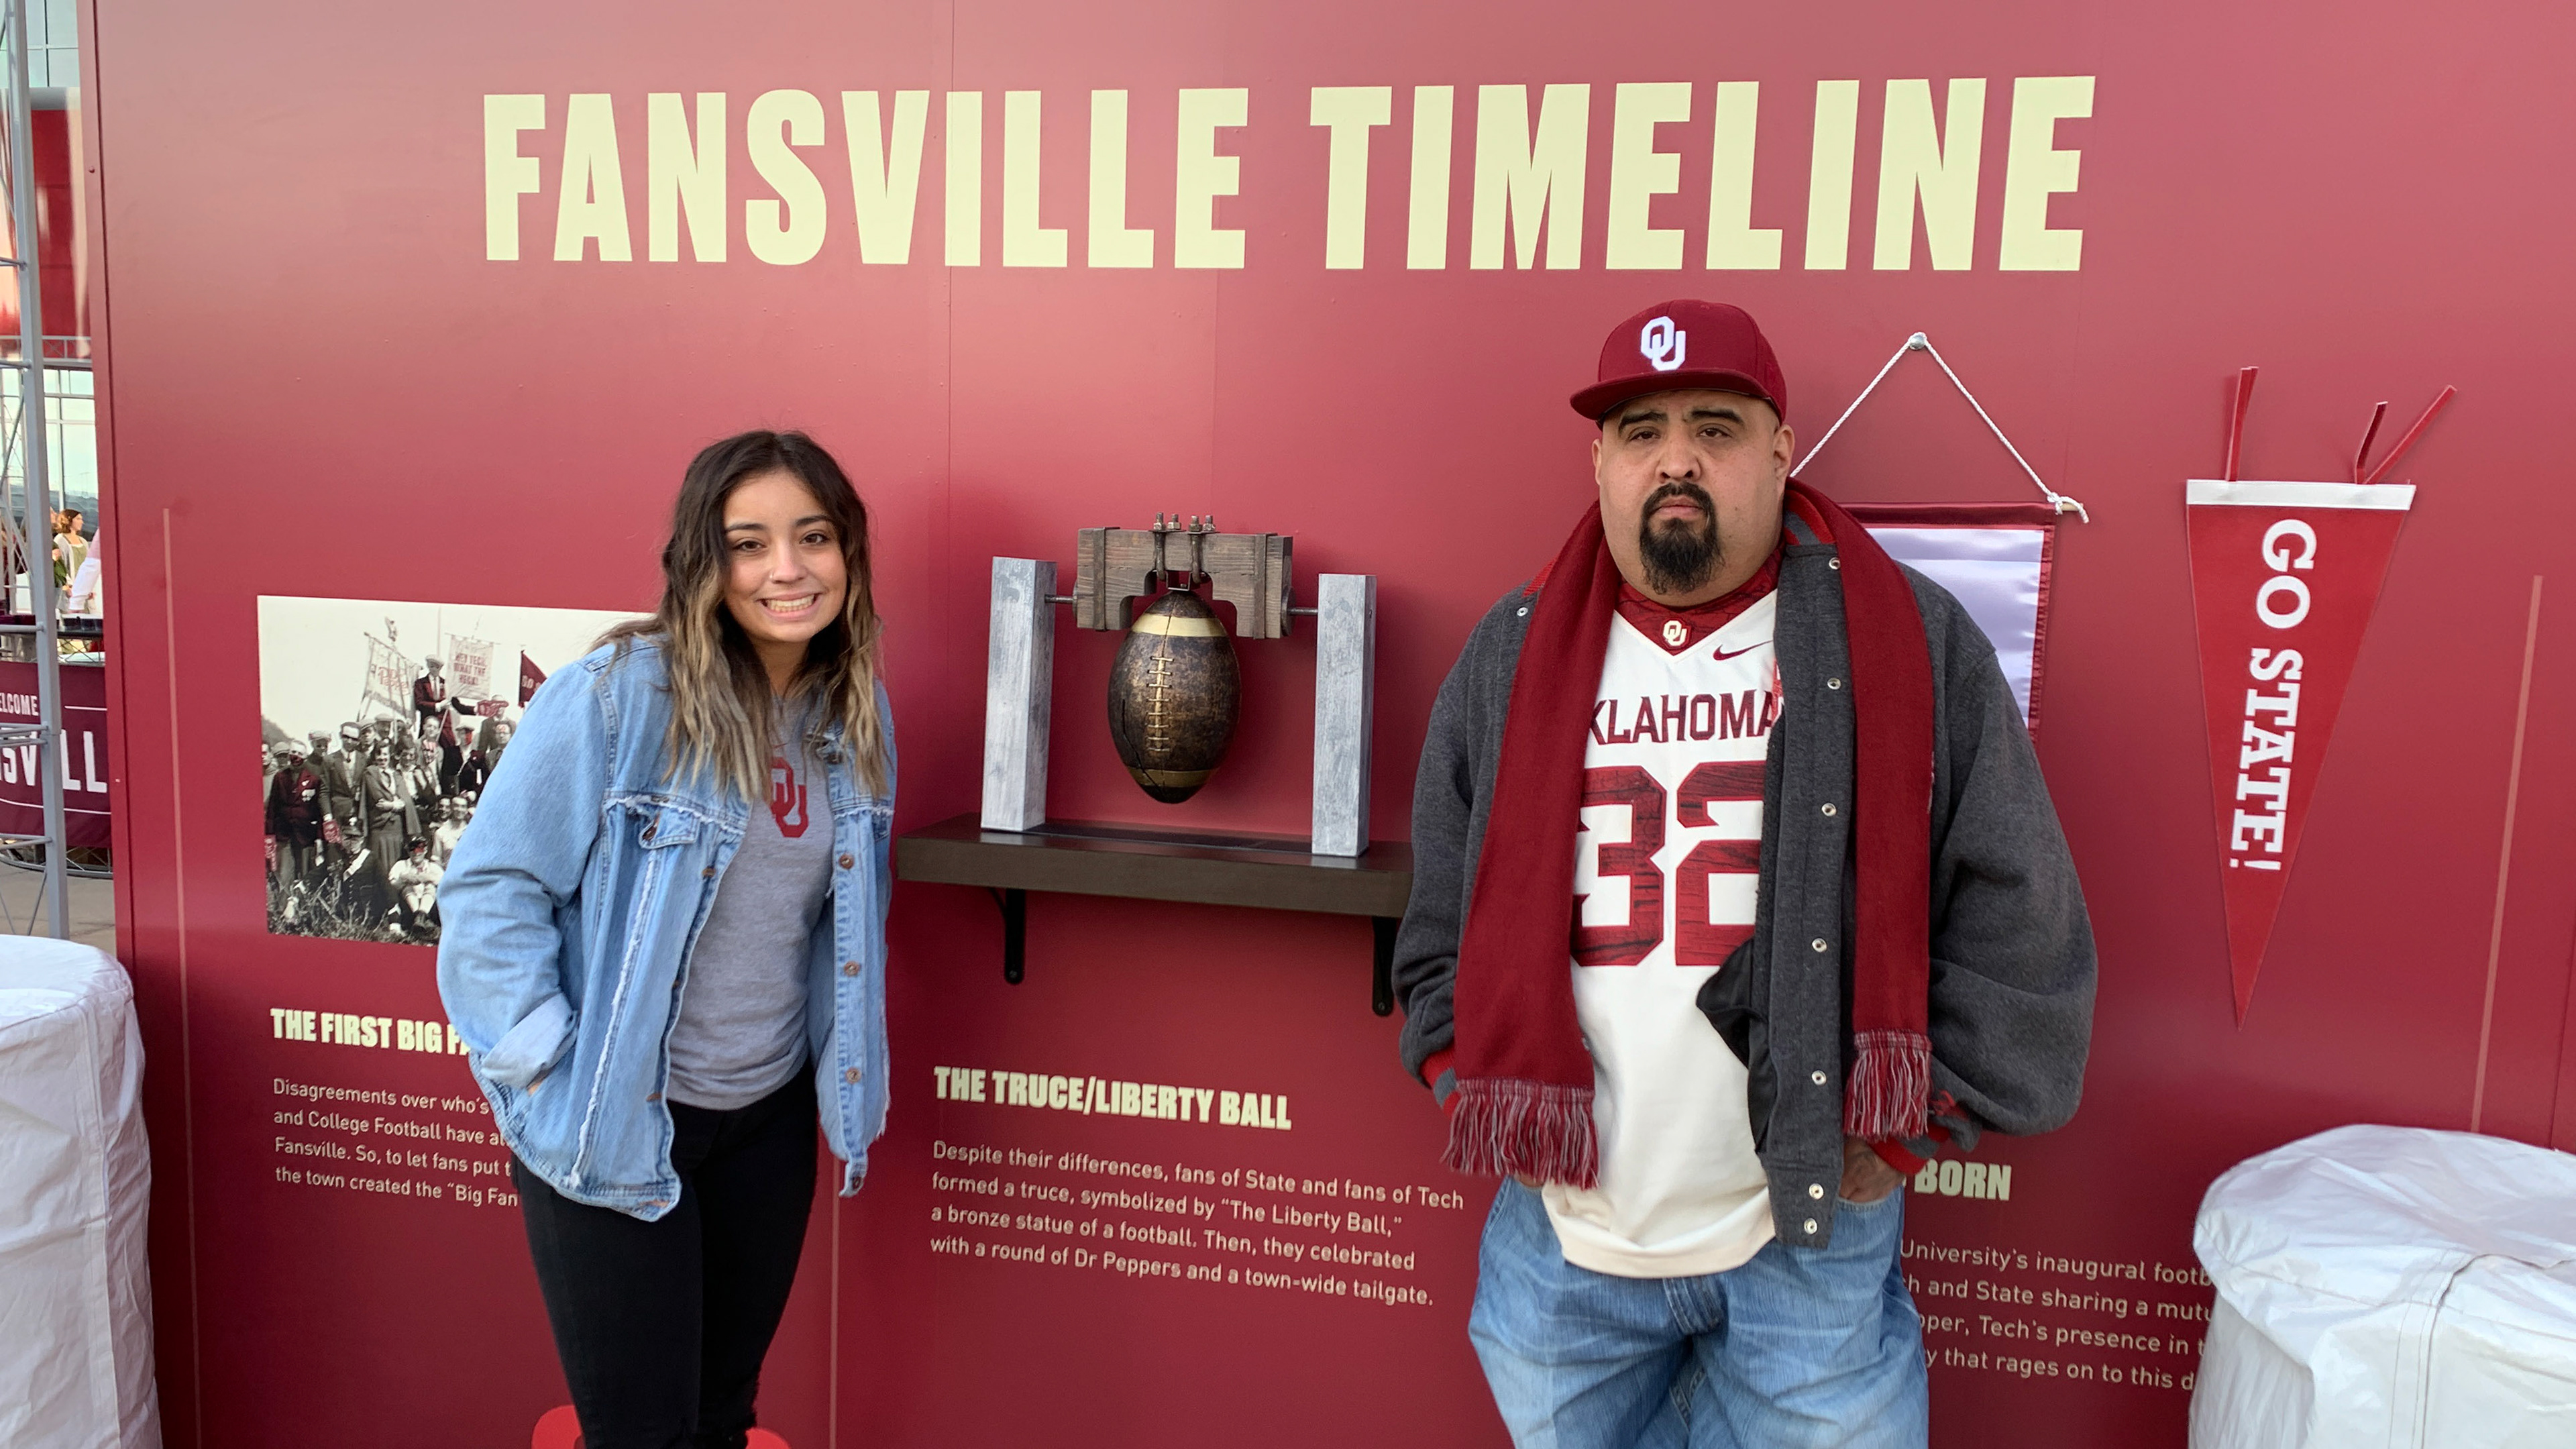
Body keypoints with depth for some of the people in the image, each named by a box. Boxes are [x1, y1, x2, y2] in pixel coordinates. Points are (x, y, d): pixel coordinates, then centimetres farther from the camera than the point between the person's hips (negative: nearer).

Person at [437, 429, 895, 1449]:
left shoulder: (853, 716, 2)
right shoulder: (620, 694, -17)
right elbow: (490, 887, -14)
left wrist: (847, 1073, 11)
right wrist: (546, 1066, -17)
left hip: (769, 1116, 5)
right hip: (611, 1125, -5)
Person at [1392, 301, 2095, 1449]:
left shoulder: (1912, 647, -4)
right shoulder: (1511, 660, 4)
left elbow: (2015, 924, -2)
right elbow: (1440, 926, 11)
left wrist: (1898, 1136, -3)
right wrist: (1486, 1100, 2)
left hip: (1813, 1237, -2)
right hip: (1562, 1238, 3)